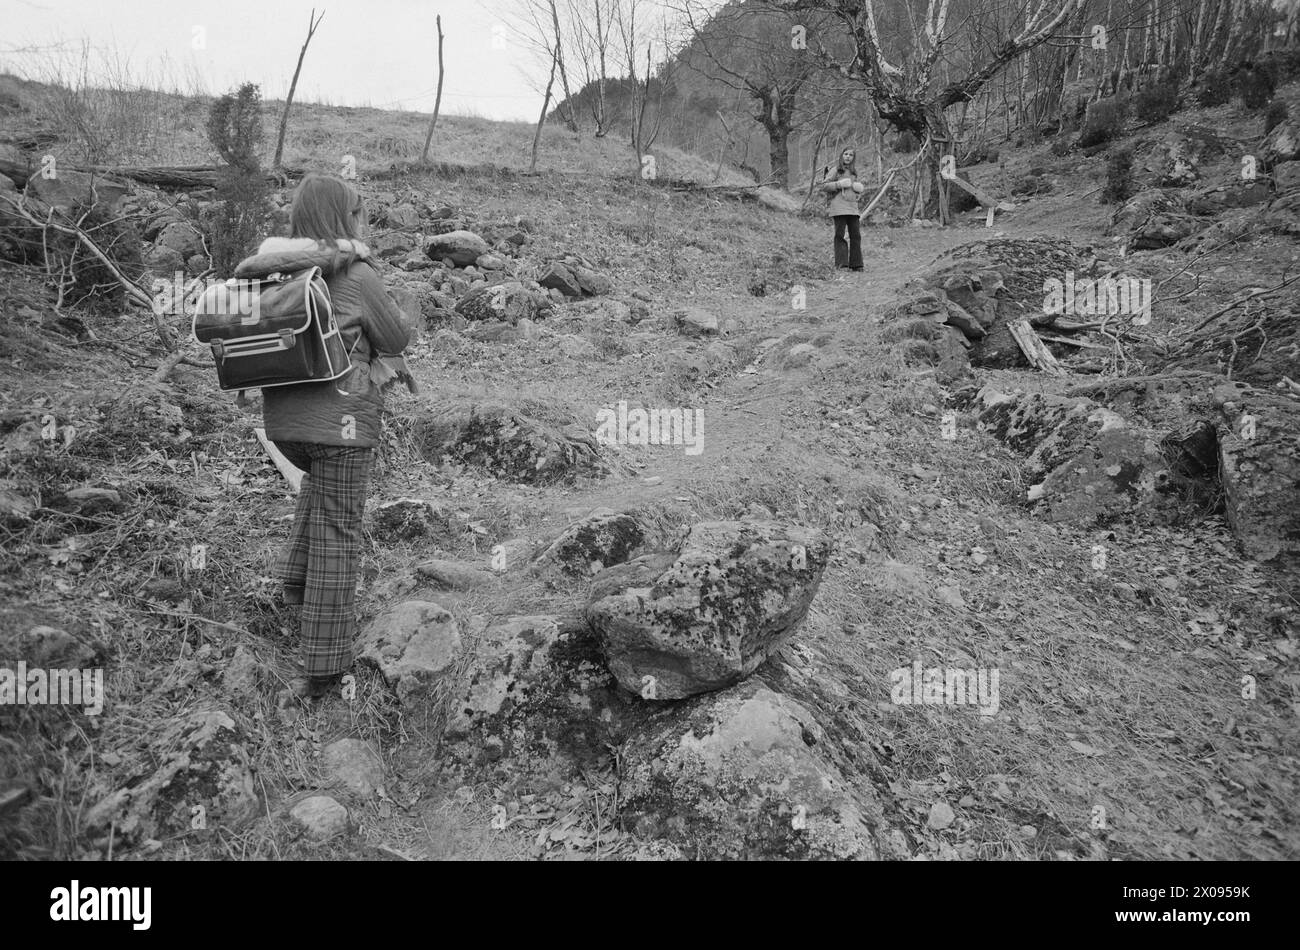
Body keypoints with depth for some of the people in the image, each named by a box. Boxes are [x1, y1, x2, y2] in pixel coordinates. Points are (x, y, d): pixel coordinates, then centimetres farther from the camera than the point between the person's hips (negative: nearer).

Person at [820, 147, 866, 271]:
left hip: (852, 207, 6)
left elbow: (862, 186, 29)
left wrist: (859, 187, 6)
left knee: (856, 235, 3)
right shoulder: (835, 170, 1)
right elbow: (824, 186, -6)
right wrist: (840, 184, -14)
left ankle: (855, 264, 8)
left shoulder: (854, 172, 18)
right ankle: (841, 263, -5)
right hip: (839, 207, -6)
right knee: (839, 235, -7)